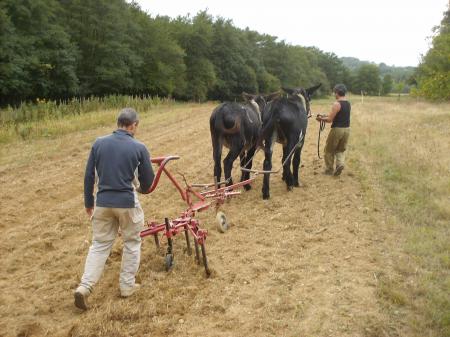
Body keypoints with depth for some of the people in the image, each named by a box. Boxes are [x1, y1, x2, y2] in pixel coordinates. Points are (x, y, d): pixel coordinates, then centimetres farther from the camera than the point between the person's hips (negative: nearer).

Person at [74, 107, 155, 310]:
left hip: (103, 202, 3)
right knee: (131, 243, 16)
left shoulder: (99, 143, -1)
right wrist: (142, 189, 24)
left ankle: (84, 287, 4)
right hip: (127, 202, -3)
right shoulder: (139, 148, -8)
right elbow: (148, 180, 0)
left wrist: (88, 202, 14)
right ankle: (127, 286, 23)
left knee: (99, 244, 14)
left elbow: (89, 176, 3)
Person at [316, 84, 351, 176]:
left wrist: (321, 118, 1)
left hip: (337, 129, -7)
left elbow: (330, 119, -17)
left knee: (329, 150, 11)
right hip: (347, 129, 7)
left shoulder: (336, 104, -16)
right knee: (341, 149, 20)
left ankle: (329, 169, 18)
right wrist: (326, 116, 18)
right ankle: (340, 163, -5)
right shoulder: (348, 104, 8)